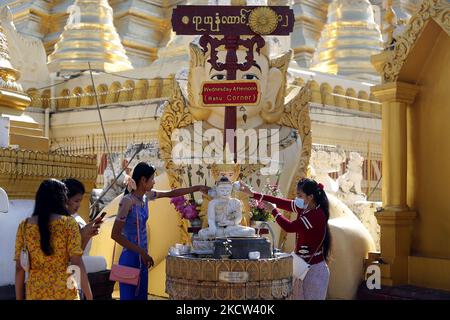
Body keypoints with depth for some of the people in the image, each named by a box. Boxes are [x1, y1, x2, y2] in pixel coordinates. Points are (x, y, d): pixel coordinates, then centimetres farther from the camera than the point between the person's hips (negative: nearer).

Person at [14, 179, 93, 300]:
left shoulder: (24, 226, 3)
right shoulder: (68, 223, -6)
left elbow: (19, 268, 3)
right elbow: (77, 263, -11)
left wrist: (19, 298, 10)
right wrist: (89, 297, -7)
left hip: (34, 294, 3)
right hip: (64, 293, -3)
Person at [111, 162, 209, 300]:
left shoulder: (146, 196, 3)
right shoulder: (127, 201, -19)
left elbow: (171, 193, 17)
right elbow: (115, 234, -20)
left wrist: (198, 188, 17)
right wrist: (141, 252, -19)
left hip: (142, 258, 8)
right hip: (130, 258, -8)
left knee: (141, 295, 14)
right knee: (129, 296, -2)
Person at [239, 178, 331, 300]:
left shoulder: (316, 215, -22)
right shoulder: (306, 208, 4)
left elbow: (289, 227, -18)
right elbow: (282, 202, 4)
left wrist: (273, 210, -3)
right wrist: (253, 194, 2)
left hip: (314, 270, -8)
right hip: (304, 267, 9)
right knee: (298, 296, 13)